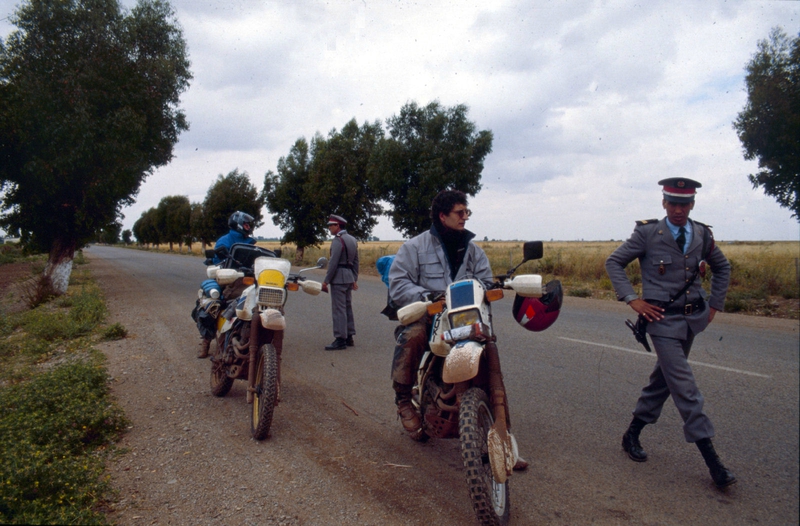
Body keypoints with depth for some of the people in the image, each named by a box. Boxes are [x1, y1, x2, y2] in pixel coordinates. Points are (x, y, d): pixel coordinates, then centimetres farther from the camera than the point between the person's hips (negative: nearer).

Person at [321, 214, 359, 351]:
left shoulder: (338, 240, -14)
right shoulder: (352, 239, 14)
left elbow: (333, 262, -19)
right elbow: (355, 261, 15)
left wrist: (326, 280, -15)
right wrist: (354, 279, 18)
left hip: (338, 278, -9)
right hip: (349, 277, 9)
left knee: (338, 309, -6)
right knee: (348, 307, 13)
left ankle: (340, 339, -5)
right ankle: (349, 337, 19)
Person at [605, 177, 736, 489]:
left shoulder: (702, 235, 6)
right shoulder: (647, 233, -7)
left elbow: (722, 268, 22)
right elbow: (614, 262, -2)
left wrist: (715, 304, 13)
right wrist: (631, 298, -12)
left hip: (693, 318, 6)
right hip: (663, 318, -6)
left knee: (663, 380, 15)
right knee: (685, 389, -8)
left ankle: (633, 434, 32)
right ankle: (712, 461, -2)